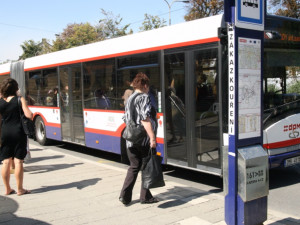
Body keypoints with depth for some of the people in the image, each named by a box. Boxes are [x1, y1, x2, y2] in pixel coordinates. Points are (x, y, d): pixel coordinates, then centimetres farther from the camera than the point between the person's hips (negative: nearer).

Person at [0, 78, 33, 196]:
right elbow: (29, 115, -12)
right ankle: (19, 189, 7)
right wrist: (31, 113, 7)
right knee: (18, 161, 1)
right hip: (18, 132, -3)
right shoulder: (20, 100, -5)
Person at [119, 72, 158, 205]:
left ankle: (125, 196, 10)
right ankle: (145, 196, 15)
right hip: (143, 140, -7)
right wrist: (152, 137, -20)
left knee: (134, 167, 15)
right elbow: (145, 119, -19)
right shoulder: (144, 98, -9)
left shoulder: (129, 99, 15)